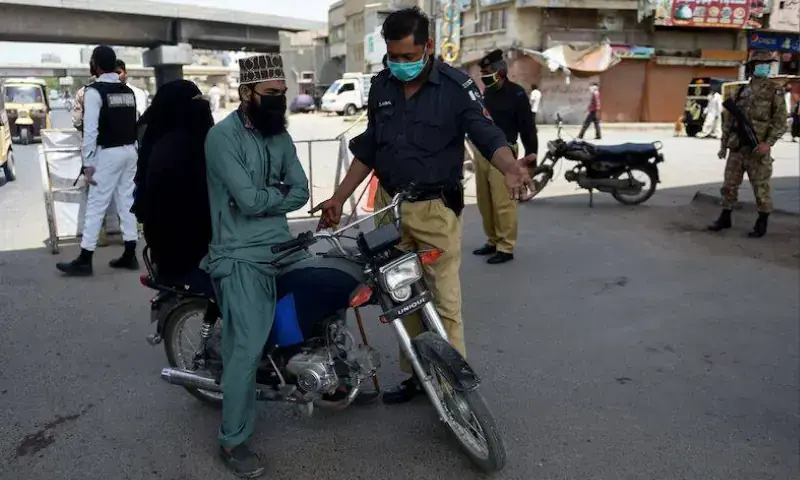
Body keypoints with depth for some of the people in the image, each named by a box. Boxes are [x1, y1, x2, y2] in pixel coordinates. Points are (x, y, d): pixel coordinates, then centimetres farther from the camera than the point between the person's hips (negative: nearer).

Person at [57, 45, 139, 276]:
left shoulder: (94, 91, -10)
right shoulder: (128, 91, 10)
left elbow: (90, 129, -14)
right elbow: (136, 124, 6)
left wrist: (88, 162, -12)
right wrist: (133, 149, 9)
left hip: (109, 153, -7)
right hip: (129, 151, 7)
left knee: (96, 205, -3)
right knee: (127, 202, 10)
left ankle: (84, 260, 2)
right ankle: (130, 255, 14)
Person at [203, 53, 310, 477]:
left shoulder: (280, 134, 12)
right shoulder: (222, 136, -12)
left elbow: (300, 192, 6)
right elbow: (248, 199, -20)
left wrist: (266, 200, -10)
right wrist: (278, 193, -1)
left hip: (283, 245, 8)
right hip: (242, 256, -7)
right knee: (248, 346, -13)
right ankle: (232, 442, 2)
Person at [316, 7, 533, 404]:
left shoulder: (456, 87, -10)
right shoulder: (381, 86, 7)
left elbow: (487, 134, -18)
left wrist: (510, 167, -41)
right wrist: (339, 197, 12)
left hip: (435, 208, -5)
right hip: (389, 205, 6)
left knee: (444, 301, -3)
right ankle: (416, 374, 25)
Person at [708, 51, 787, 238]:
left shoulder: (775, 91, -1)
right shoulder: (740, 91, 11)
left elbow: (780, 122, -6)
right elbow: (729, 120, 13)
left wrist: (768, 143, -19)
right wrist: (723, 144, 9)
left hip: (757, 148, -4)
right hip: (736, 147, 4)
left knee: (761, 187, 2)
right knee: (729, 184, 8)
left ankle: (762, 224, 12)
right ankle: (725, 218, 20)